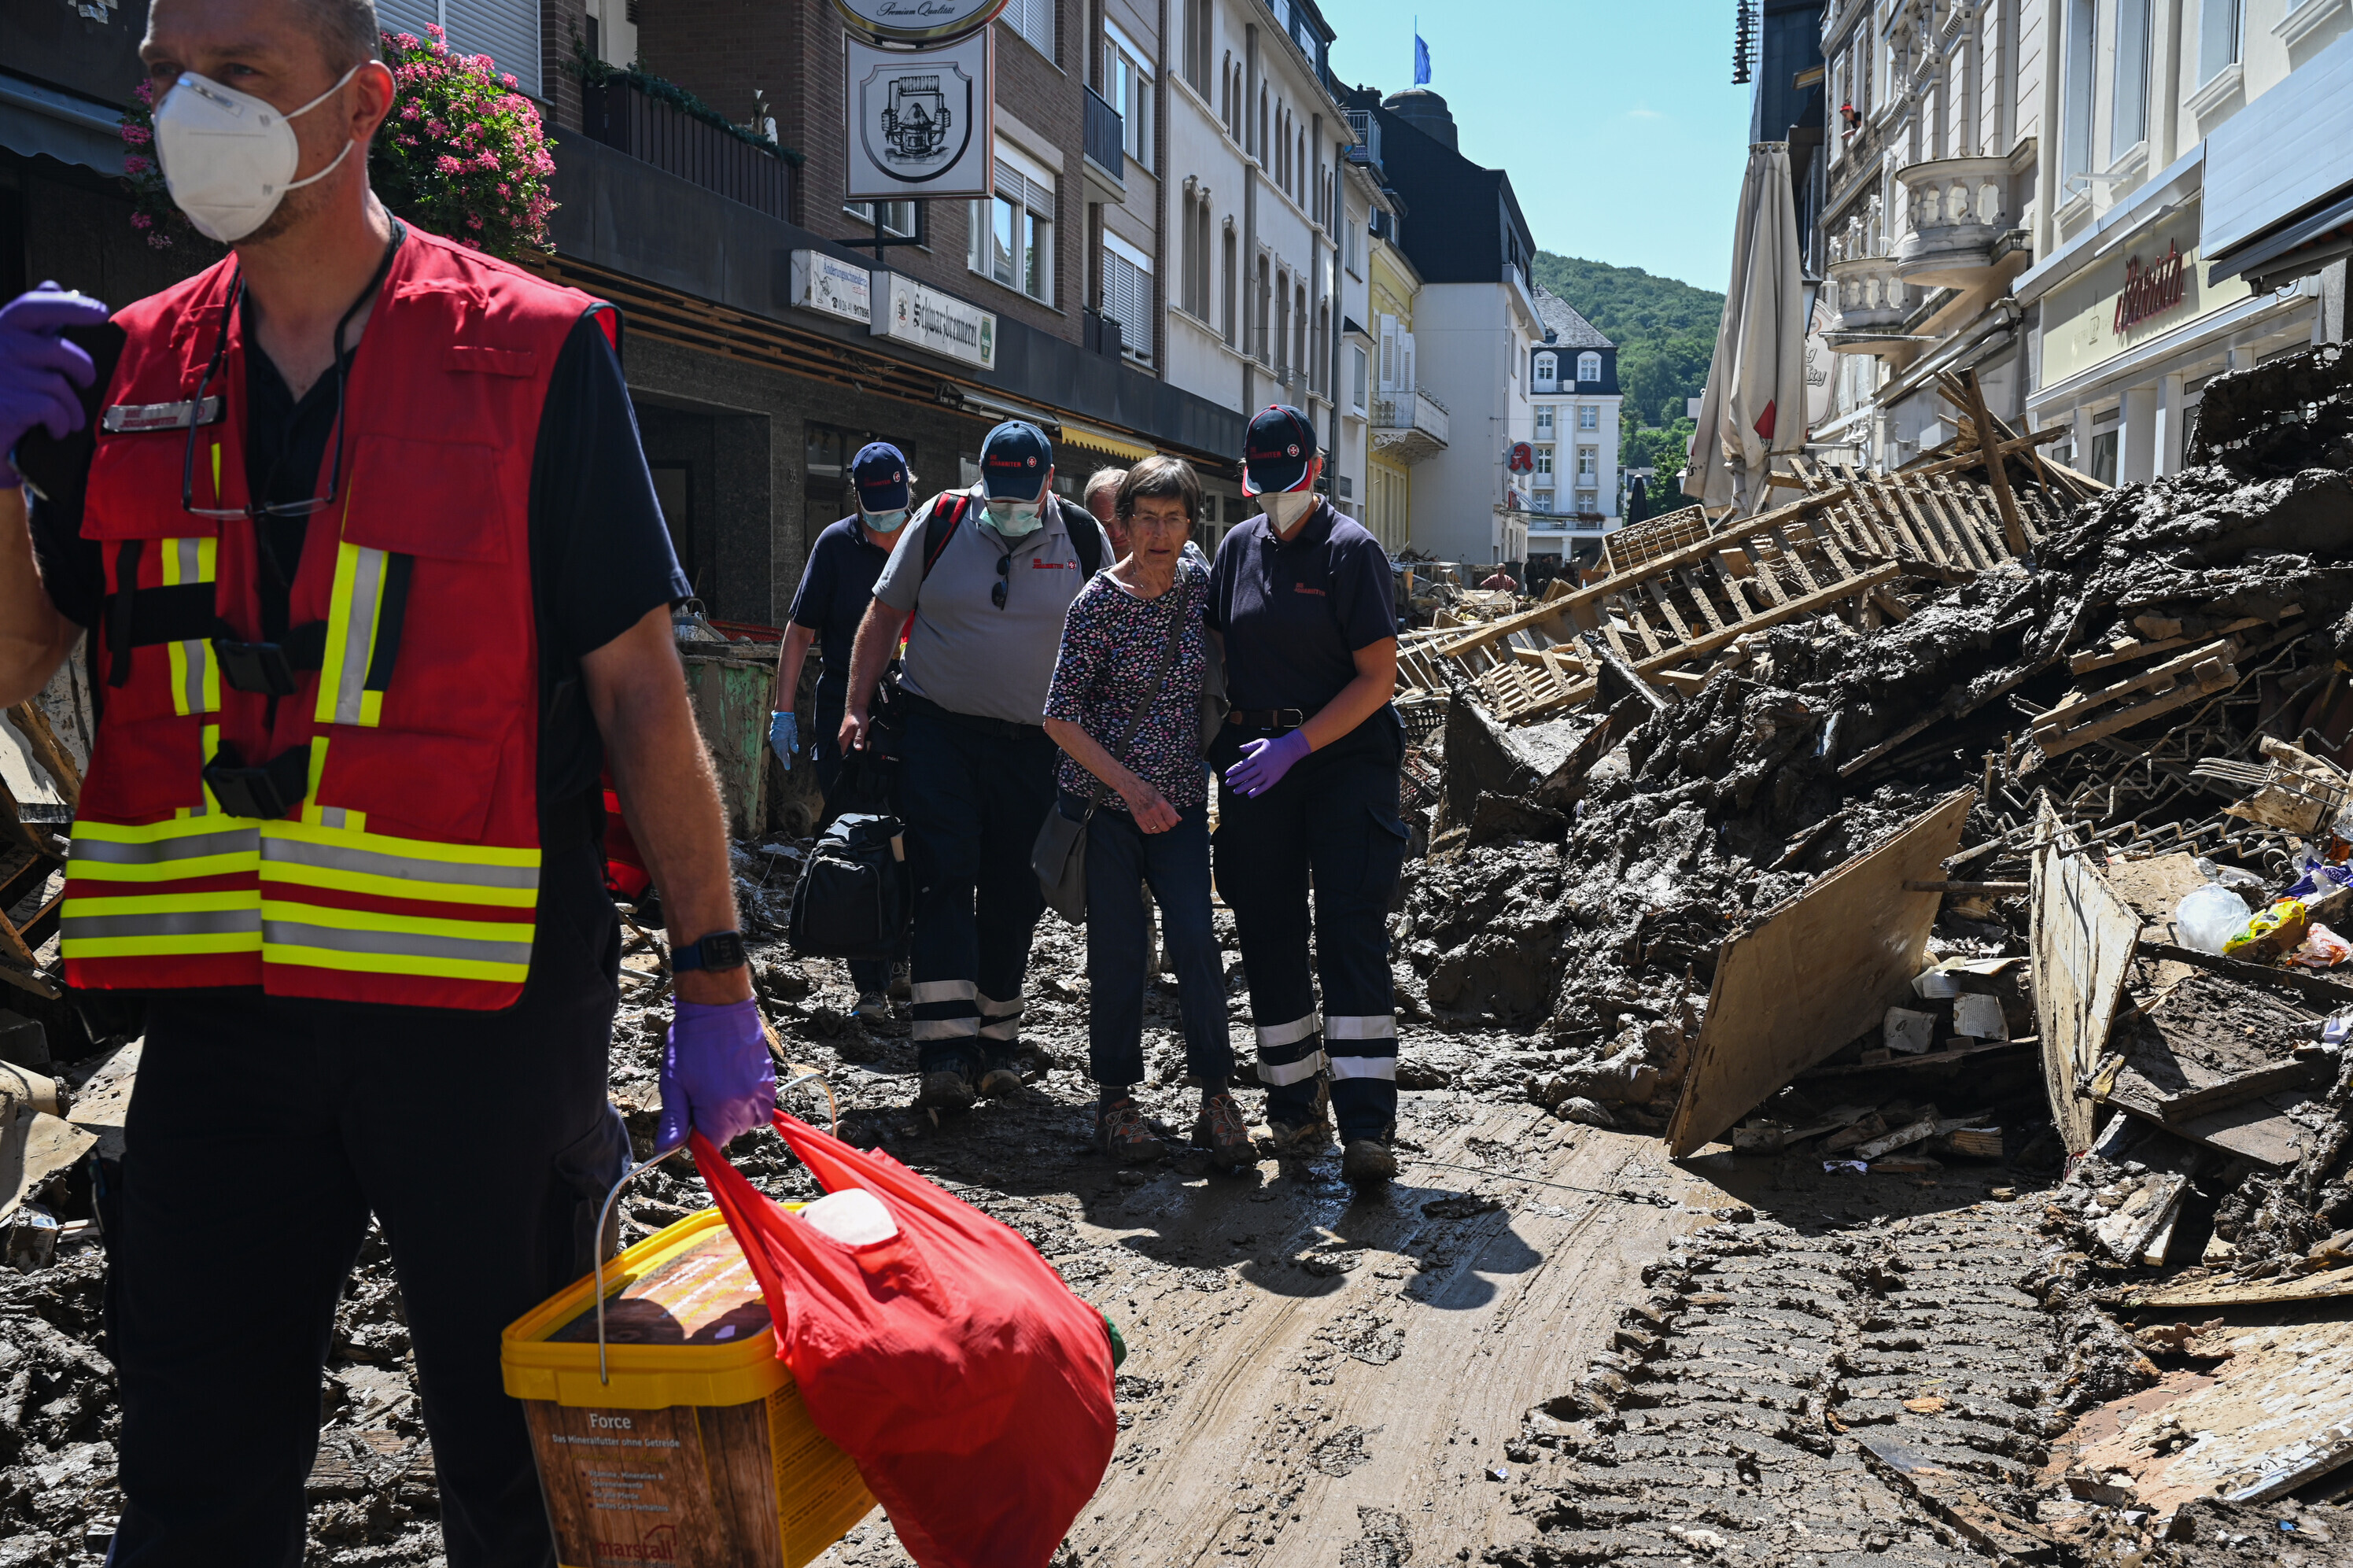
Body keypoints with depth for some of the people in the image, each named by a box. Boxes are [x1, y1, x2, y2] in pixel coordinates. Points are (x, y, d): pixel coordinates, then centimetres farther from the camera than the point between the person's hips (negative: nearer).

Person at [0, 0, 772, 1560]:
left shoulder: (534, 355, -4)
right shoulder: (132, 368, 9)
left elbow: (640, 687, -5)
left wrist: (714, 978, -8)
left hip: (490, 1005, -3)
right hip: (220, 1005, 4)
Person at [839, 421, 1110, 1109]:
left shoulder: (1081, 537, 0)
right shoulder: (941, 521, -1)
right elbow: (884, 615, 6)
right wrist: (856, 707, 1)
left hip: (1031, 744, 1)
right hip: (938, 729, -1)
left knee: (1012, 896, 6)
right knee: (942, 880, -12)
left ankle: (997, 1040, 20)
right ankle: (946, 1053, -15)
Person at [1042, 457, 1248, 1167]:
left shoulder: (1201, 582, 1)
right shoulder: (1099, 601, -10)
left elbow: (1217, 681, 18)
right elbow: (1061, 716, -11)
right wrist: (1133, 788, -16)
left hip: (1180, 797, 3)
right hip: (1103, 796, -3)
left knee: (1195, 938, -6)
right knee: (1117, 946, 1)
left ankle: (1216, 1096, 5)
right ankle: (1115, 1097, 16)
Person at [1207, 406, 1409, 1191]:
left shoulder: (1351, 550, -5)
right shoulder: (1238, 546, 11)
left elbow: (1379, 676, -9)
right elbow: (1216, 651, 19)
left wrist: (1297, 744, -17)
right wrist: (1220, 741, 5)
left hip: (1345, 754, -5)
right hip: (1254, 760, 5)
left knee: (1351, 933, -11)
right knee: (1268, 936, 6)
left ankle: (1367, 1127, -11)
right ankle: (1296, 1110, 18)